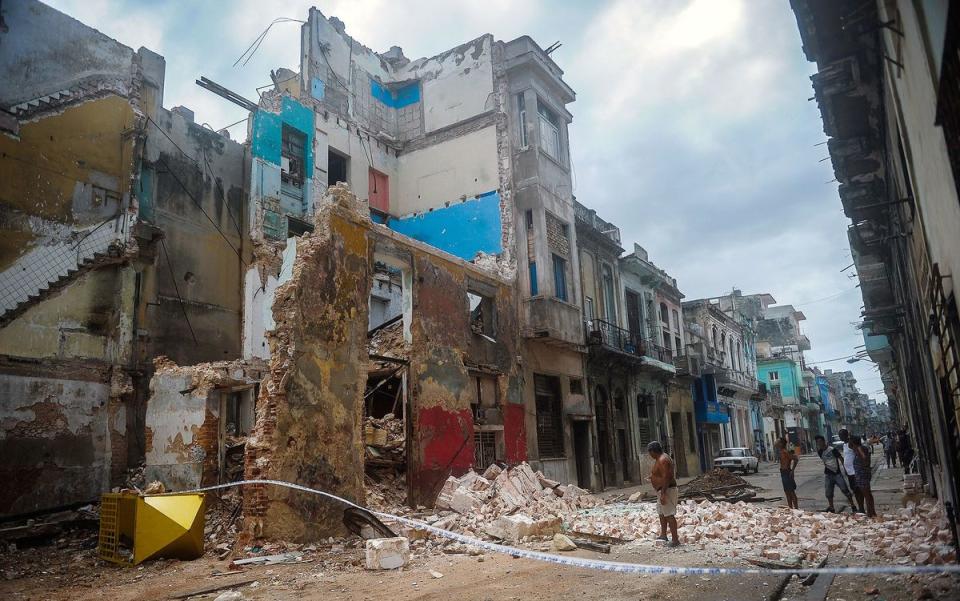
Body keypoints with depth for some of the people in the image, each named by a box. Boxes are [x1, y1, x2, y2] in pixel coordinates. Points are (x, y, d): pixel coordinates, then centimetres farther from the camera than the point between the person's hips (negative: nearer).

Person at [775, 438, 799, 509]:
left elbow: (796, 459, -22)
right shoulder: (780, 452, 10)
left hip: (787, 472, -10)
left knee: (791, 492, -4)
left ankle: (796, 508, 1)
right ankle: (790, 508, 23)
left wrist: (792, 470, -21)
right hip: (783, 472, 10)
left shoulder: (785, 452, -17)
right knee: (787, 492, 15)